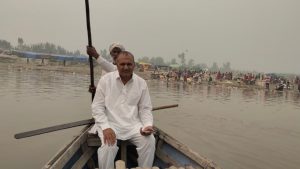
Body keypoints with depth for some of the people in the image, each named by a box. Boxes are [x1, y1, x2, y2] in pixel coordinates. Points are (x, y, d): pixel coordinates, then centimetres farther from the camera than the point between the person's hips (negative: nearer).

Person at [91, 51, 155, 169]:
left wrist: (148, 125, -13)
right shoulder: (105, 80, -2)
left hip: (133, 125, 2)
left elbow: (145, 109, 7)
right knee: (108, 145, -30)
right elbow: (97, 107, -3)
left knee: (150, 140, -21)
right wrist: (105, 127, -18)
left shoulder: (141, 83, 3)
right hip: (111, 123, -2)